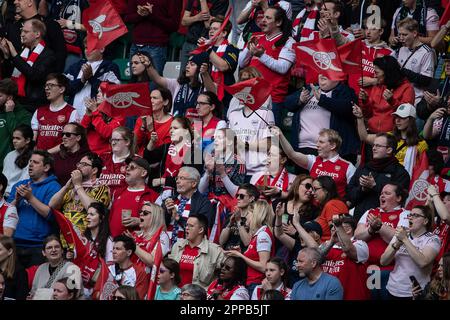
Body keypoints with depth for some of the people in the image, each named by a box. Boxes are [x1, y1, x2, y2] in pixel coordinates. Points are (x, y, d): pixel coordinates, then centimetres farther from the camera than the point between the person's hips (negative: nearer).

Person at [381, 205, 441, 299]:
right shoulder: (400, 236, 7)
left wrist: (405, 239, -21)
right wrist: (397, 244, -16)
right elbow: (383, 262, -1)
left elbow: (422, 262, -24)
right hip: (393, 291, 4)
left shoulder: (432, 239, -6)